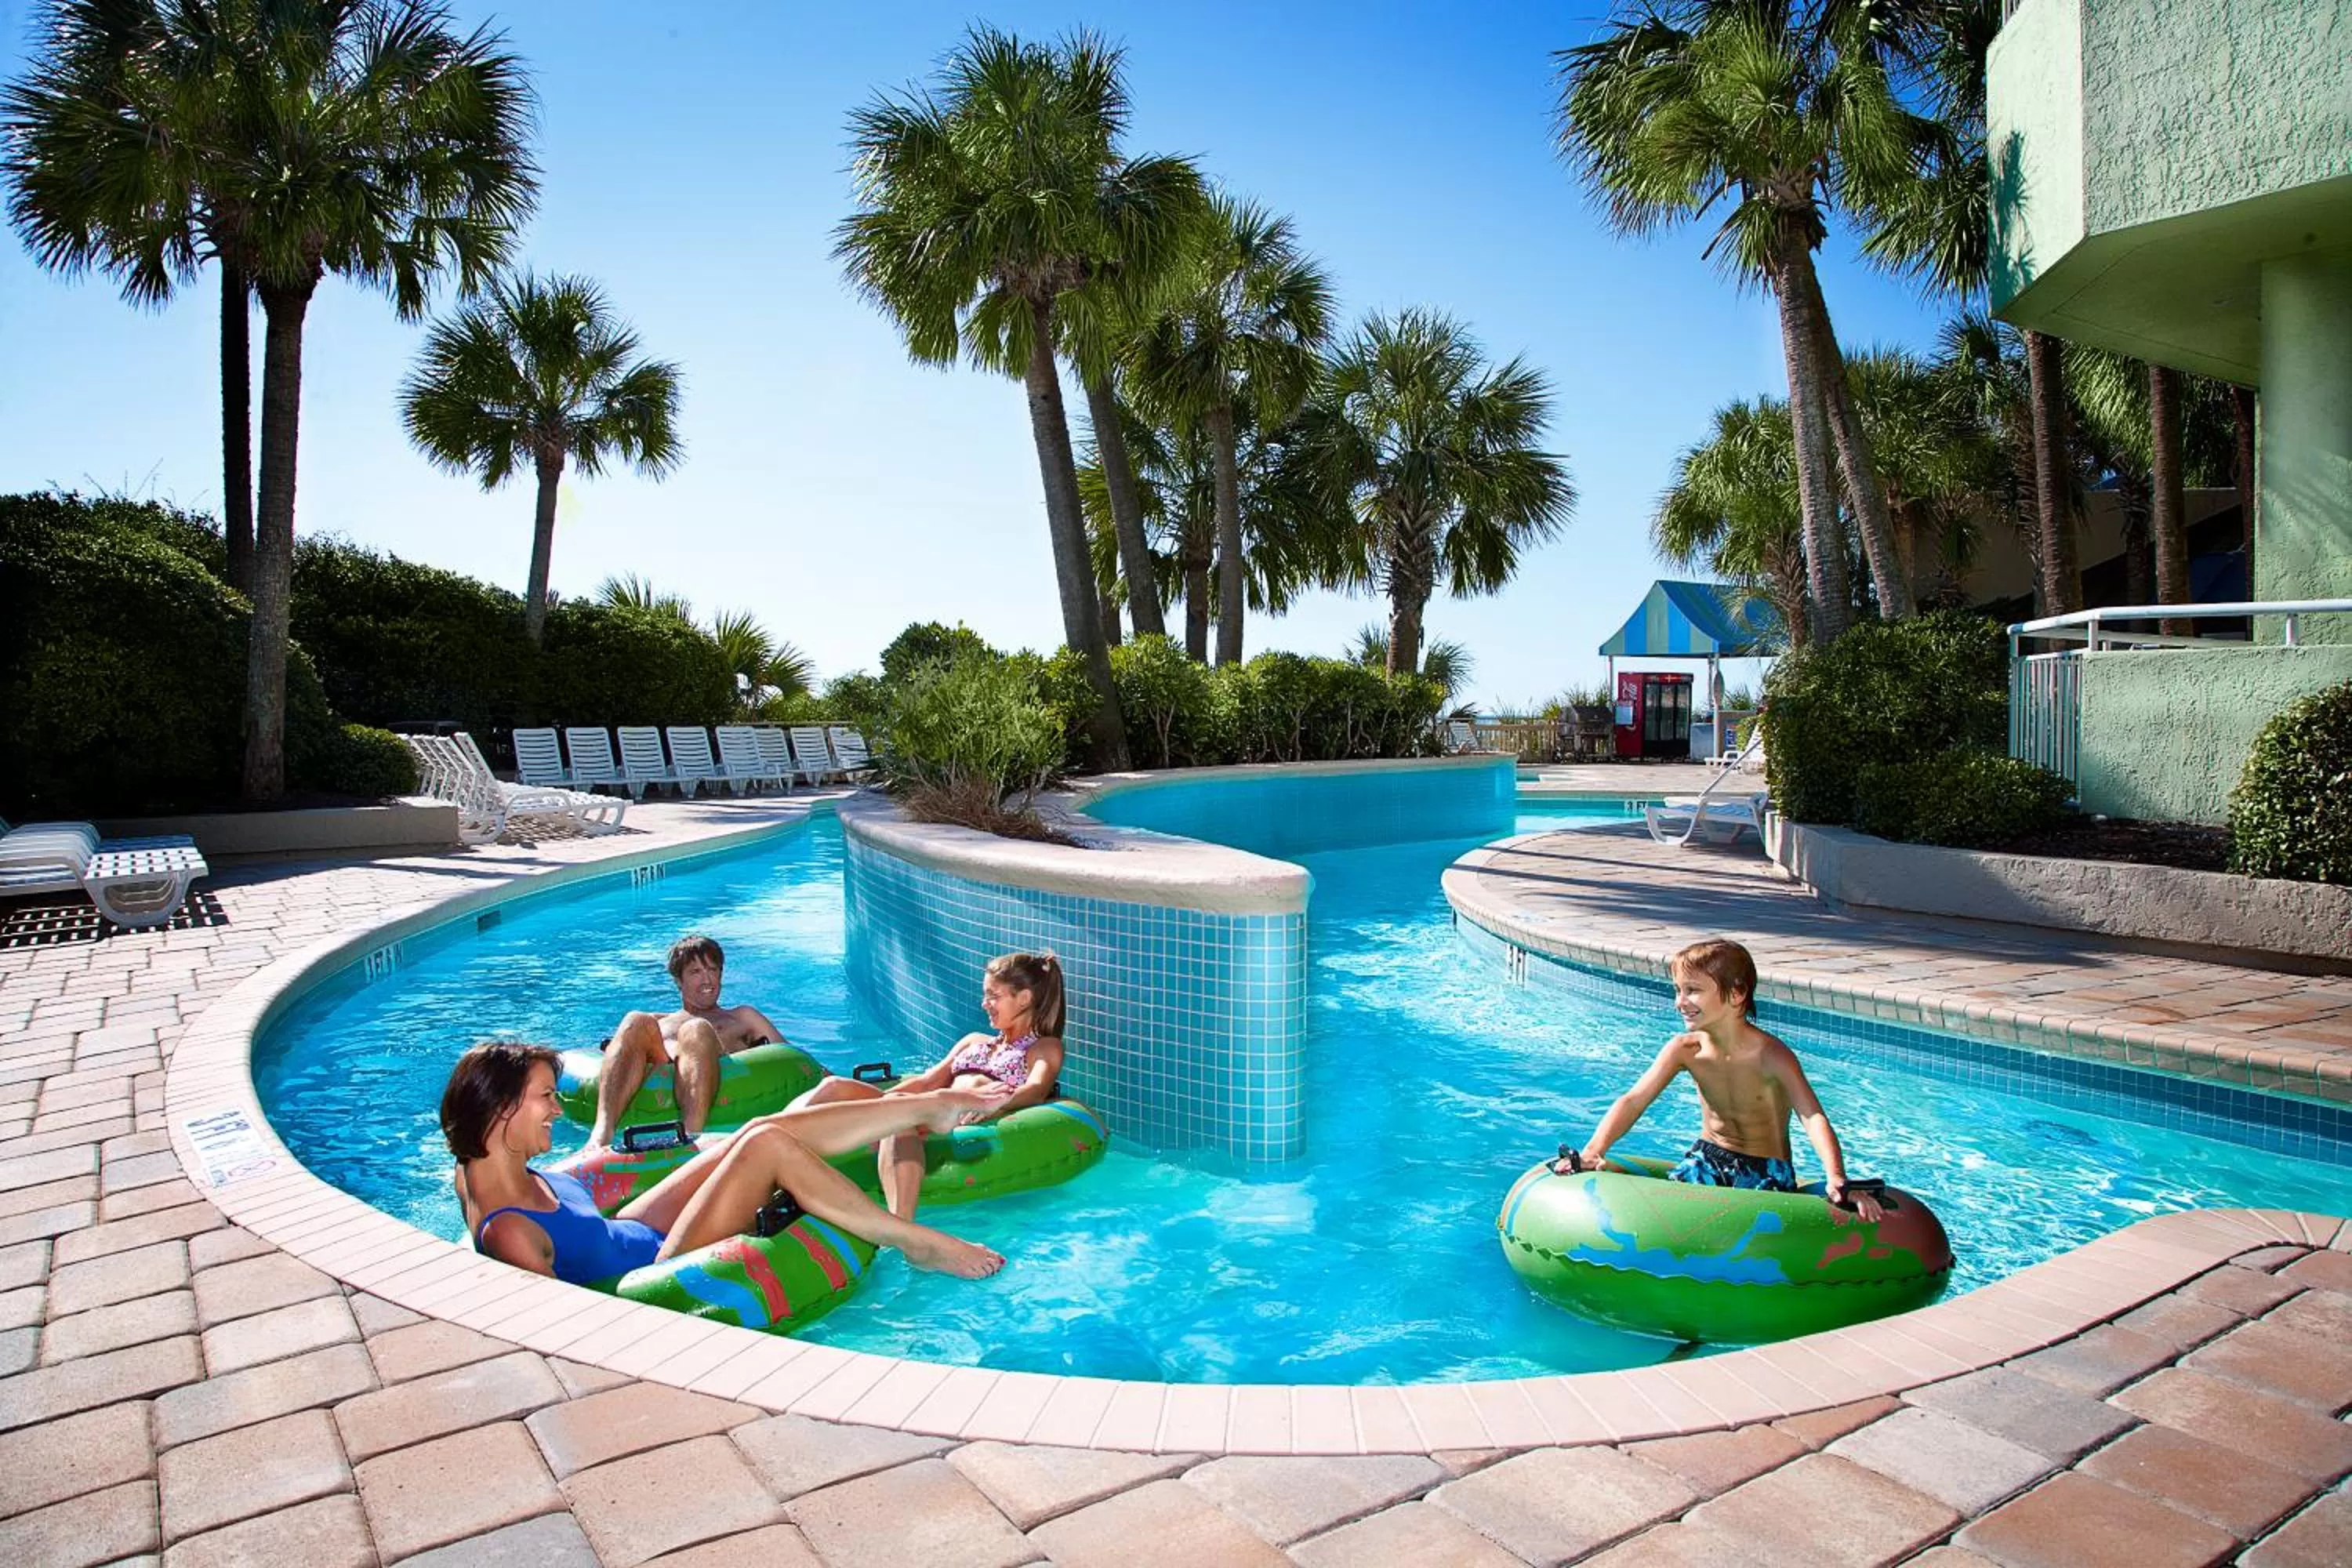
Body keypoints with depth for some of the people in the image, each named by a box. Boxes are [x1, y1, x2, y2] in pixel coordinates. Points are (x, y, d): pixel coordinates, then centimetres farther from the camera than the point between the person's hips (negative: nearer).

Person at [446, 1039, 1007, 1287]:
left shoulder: (477, 1169, -4)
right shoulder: (510, 1232, -30)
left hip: (632, 1233, 10)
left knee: (767, 1131, -3)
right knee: (769, 1144, -22)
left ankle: (932, 1106, 7)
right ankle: (916, 1243, -9)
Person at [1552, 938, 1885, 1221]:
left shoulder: (1772, 1056, -22)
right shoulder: (1685, 1049, -9)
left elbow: (1814, 1118, -33)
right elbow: (1634, 1101, -13)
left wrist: (1837, 1182, -51)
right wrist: (1590, 1153, -28)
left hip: (1766, 1171, -3)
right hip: (1707, 1159, 3)